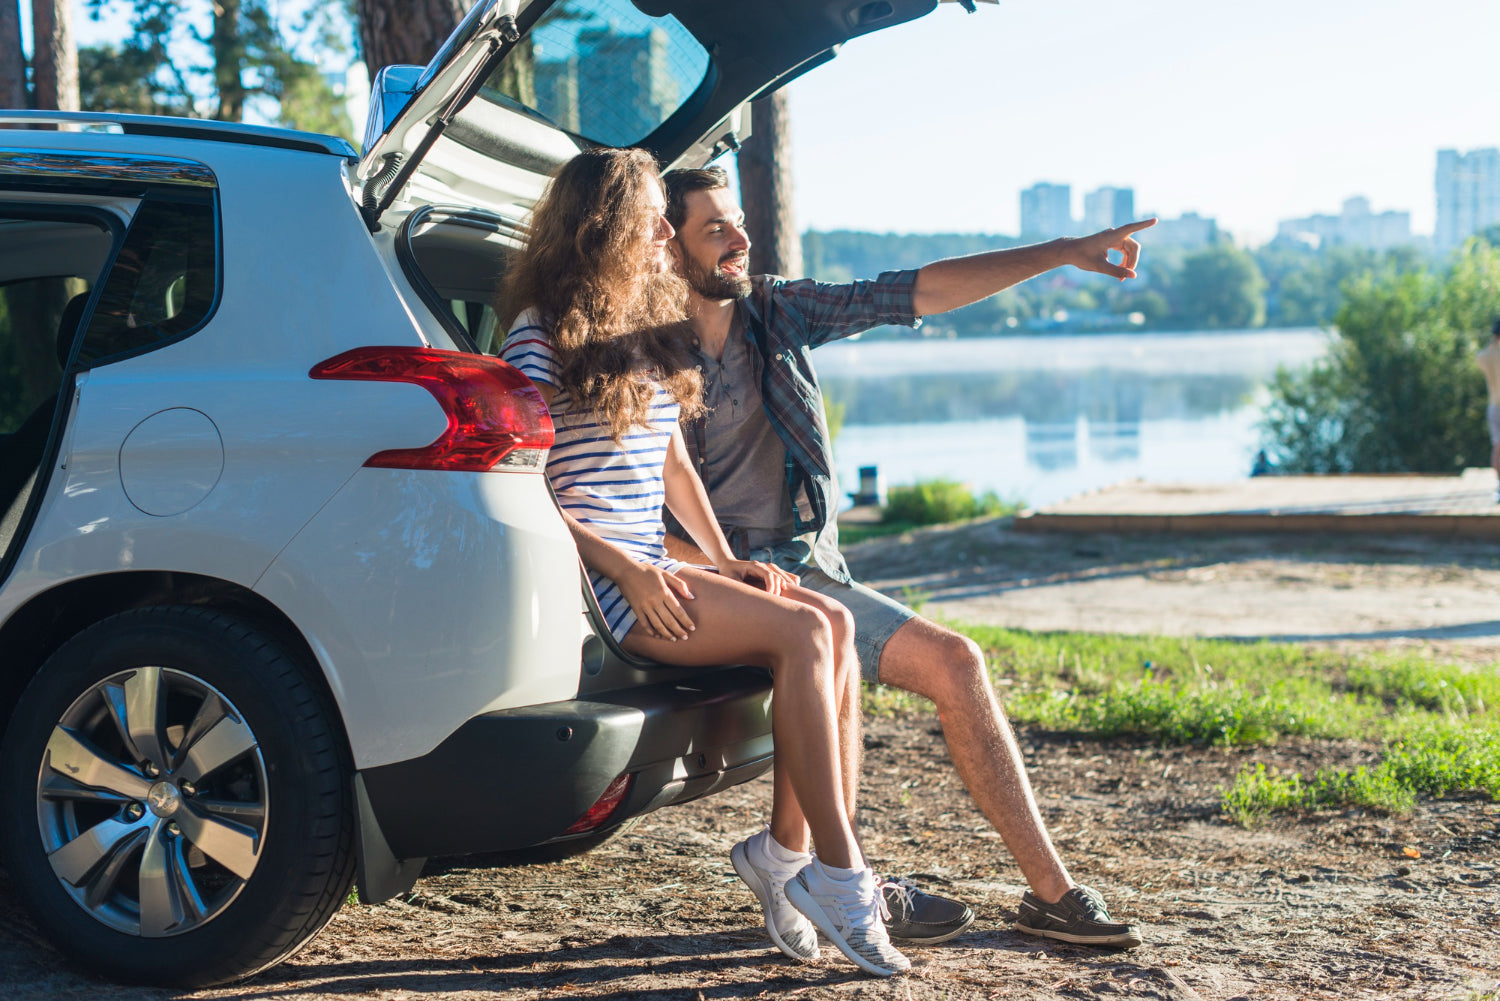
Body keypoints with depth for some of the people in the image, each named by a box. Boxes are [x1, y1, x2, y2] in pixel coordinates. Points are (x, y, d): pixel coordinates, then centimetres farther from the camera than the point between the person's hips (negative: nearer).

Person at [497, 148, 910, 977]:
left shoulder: (651, 332, 20)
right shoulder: (541, 338, -4)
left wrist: (724, 559, 9)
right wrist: (626, 571, -18)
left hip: (654, 569, 8)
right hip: (594, 582, -8)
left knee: (833, 625, -15)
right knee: (804, 632, -23)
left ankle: (784, 848, -14)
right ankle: (838, 878, -20)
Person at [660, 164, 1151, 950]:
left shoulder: (776, 310, 6)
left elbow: (918, 293, 2)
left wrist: (1061, 253, -3)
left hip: (809, 570, 6)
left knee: (955, 663, -3)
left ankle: (1051, 892, 3)